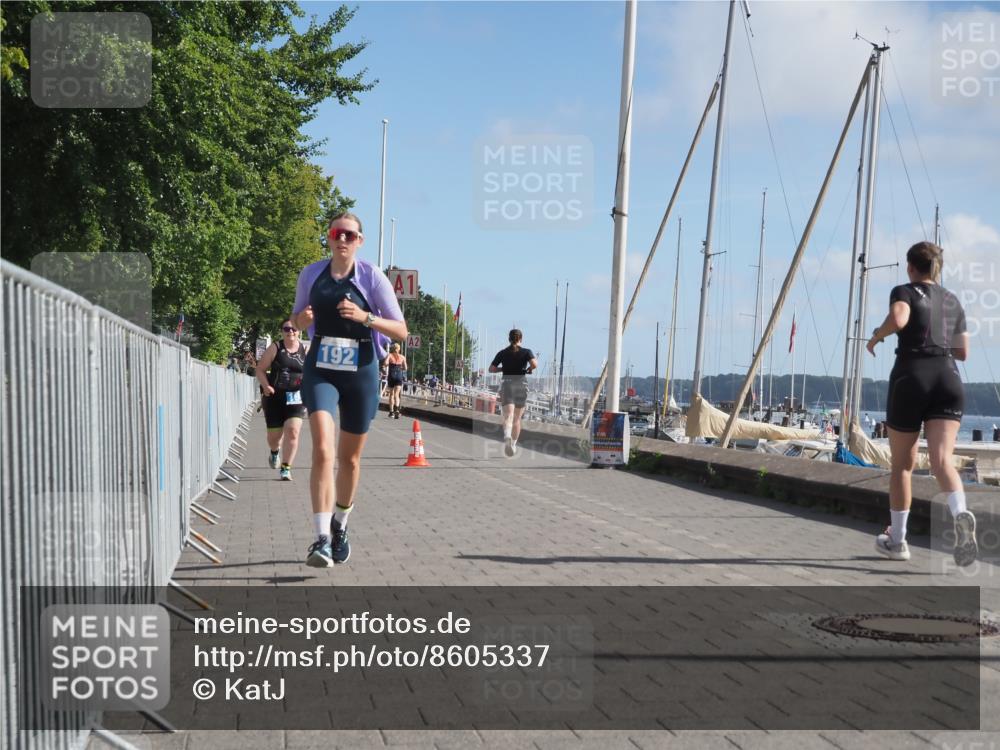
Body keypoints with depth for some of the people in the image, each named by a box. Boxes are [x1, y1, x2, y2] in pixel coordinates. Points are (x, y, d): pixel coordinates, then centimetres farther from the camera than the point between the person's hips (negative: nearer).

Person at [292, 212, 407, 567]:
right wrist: (303, 319, -8)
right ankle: (321, 539, -24)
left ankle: (339, 525, 36)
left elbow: (401, 330, -5)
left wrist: (365, 317, -21)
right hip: (321, 371, 0)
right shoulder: (311, 274, 3)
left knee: (349, 458, 12)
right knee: (322, 450, -19)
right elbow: (296, 321, 17)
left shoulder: (373, 277, -4)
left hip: (361, 373, 0)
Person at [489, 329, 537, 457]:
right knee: (517, 418, 14)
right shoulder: (526, 352, 0)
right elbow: (534, 364, -16)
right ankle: (513, 444, 21)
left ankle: (507, 436, -41)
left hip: (506, 384, 0)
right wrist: (528, 369, 4)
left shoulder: (502, 353, 5)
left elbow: (491, 369, 5)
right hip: (521, 384, 0)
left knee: (508, 416, -13)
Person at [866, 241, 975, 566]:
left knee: (902, 464, 10)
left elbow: (898, 319, -21)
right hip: (948, 380, 4)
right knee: (942, 459, -10)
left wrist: (876, 336, -2)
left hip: (911, 378, -3)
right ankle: (961, 514, -40)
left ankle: (897, 540, 19)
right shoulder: (953, 301, 19)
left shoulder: (905, 291, 2)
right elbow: (962, 352, 24)